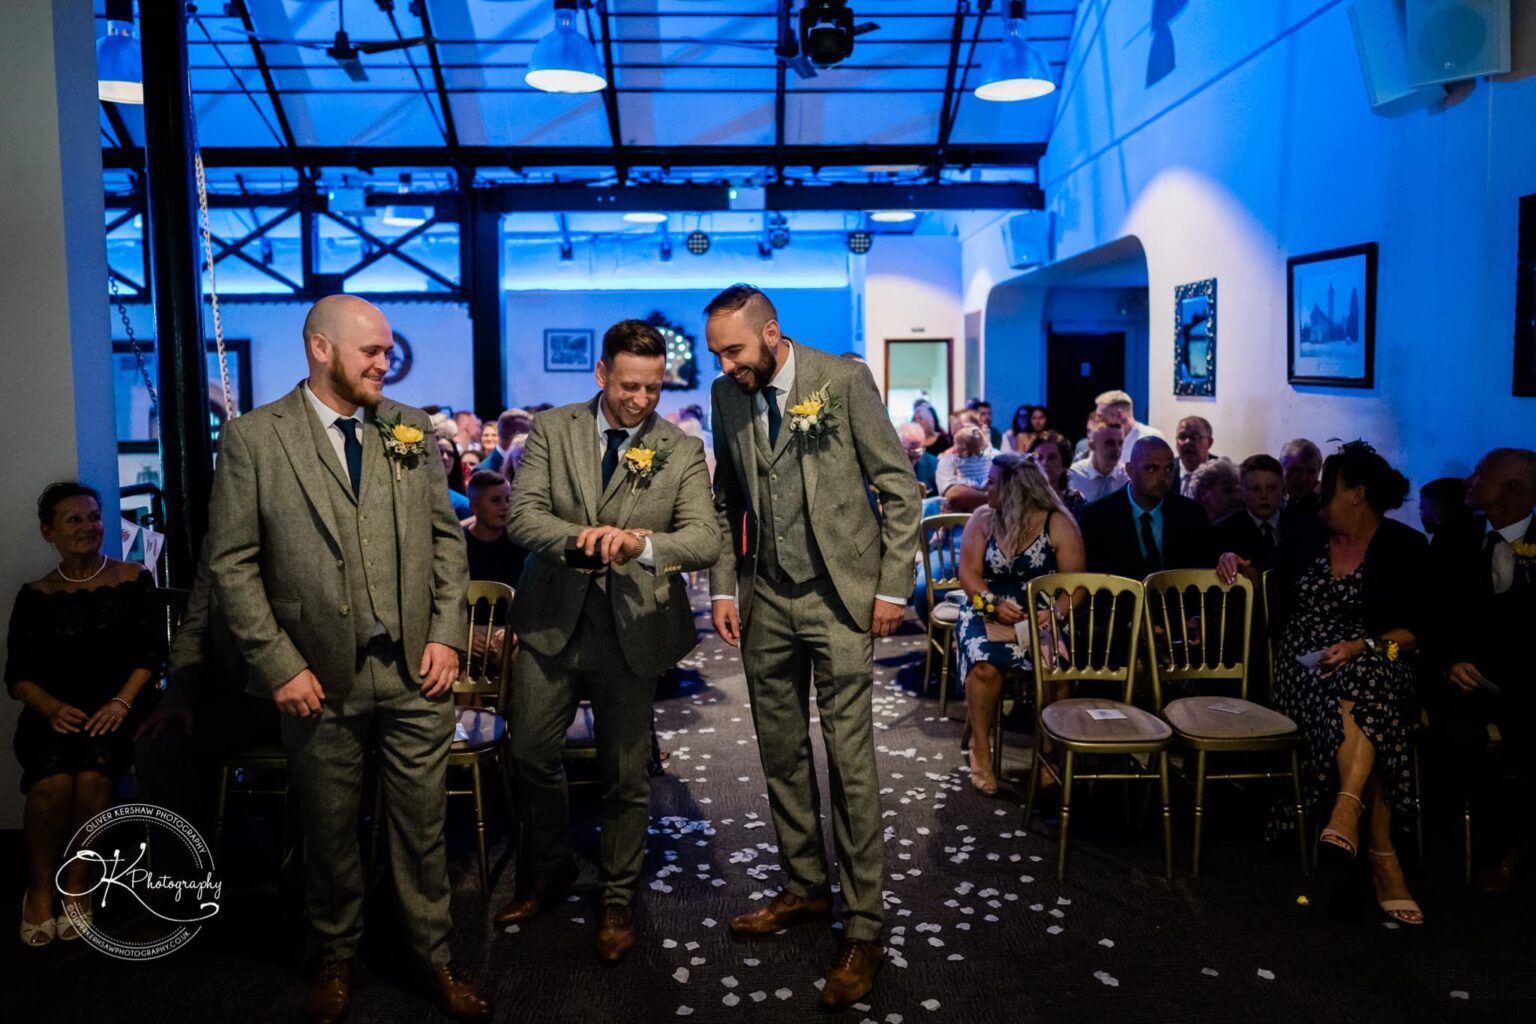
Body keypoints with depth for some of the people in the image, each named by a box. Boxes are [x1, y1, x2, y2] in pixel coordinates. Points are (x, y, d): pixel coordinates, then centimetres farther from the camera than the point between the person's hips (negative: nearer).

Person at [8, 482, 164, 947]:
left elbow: (152, 652, 1)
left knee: (93, 776, -28)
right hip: (55, 715, 1)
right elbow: (18, 675, 7)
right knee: (52, 781, -27)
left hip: (118, 712, -1)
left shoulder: (133, 580, 6)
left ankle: (78, 887, -7)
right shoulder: (35, 595, 11)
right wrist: (52, 708, -12)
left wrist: (122, 702, -14)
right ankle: (40, 889, -4)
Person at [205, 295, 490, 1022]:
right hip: (320, 678, -2)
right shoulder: (253, 438, -4)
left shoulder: (410, 429, 5)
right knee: (330, 828, 14)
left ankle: (435, 957, 27)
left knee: (421, 824, 10)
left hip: (416, 670, 2)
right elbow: (232, 563, -5)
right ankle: (335, 957, 36)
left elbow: (445, 534, 8)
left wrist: (446, 634, -1)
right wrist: (279, 664, -9)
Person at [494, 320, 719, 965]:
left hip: (632, 629, -1)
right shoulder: (552, 430, 0)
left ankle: (617, 901, 30)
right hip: (552, 620, 2)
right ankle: (548, 872, 39)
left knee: (625, 776, 9)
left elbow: (706, 541, -14)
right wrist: (580, 538, -29)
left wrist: (642, 543, -34)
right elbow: (522, 517, -9)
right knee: (531, 754, 12)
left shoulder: (682, 452, -3)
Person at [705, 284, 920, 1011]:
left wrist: (893, 586, -9)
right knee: (781, 753, 12)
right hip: (765, 598, 5)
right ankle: (804, 889, 29)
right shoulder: (727, 395, 5)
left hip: (839, 596, -5)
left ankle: (863, 930, 7)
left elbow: (898, 485, -6)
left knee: (849, 758, -3)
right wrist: (724, 586, 6)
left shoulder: (844, 380, -9)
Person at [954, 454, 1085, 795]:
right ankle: (981, 750, -13)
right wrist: (993, 603, -18)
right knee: (984, 664, -32)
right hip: (989, 611, 1)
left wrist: (1054, 613, -23)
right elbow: (969, 572, 1)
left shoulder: (1058, 524, -2)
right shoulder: (982, 518, 6)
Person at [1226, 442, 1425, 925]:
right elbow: (1276, 606, 25)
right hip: (1304, 663, 1)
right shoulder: (1306, 535, 15)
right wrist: (1237, 564, 8)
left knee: (1358, 688, -40)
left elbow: (1416, 627, -1)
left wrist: (1363, 646, -18)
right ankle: (1382, 855, -38)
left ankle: (1347, 812, -48)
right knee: (1364, 719, -32)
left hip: (1375, 663, -1)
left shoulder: (1407, 546, 5)